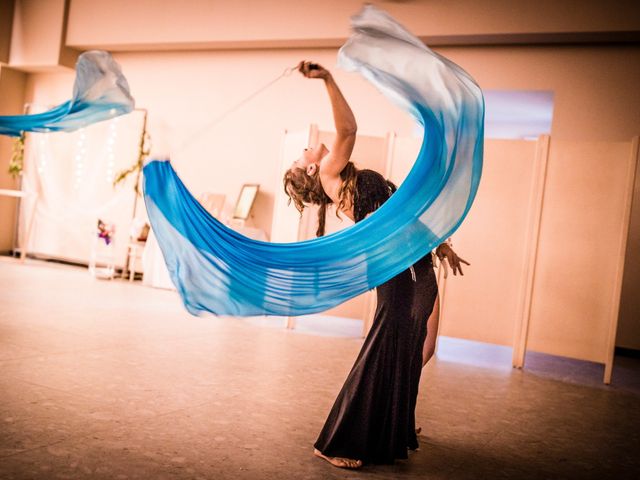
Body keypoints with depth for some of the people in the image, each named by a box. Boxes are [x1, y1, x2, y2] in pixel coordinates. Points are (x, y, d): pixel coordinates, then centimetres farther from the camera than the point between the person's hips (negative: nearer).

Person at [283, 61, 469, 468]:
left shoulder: (352, 179, 26)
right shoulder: (329, 173, 0)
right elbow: (348, 130, -18)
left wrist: (440, 244, 24)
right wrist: (328, 79, -17)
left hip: (419, 267, 9)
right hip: (399, 270, -9)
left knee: (417, 353, 16)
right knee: (384, 358, -6)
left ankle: (393, 428, 35)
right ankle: (337, 445, 6)